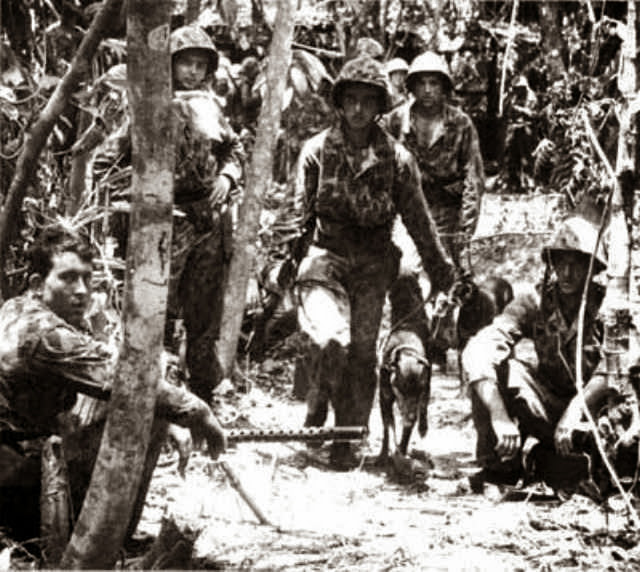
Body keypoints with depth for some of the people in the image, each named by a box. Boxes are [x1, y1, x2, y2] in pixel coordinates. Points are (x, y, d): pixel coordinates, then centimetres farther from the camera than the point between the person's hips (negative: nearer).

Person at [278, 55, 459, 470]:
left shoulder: (396, 158, 4)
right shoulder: (317, 150, 1)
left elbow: (418, 218, 11)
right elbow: (299, 212, 5)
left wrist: (441, 268, 14)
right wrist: (288, 261, 1)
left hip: (373, 264, 2)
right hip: (324, 254, -2)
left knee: (362, 354, 0)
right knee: (331, 340, -21)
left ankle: (348, 442, 13)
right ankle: (317, 411, 8)